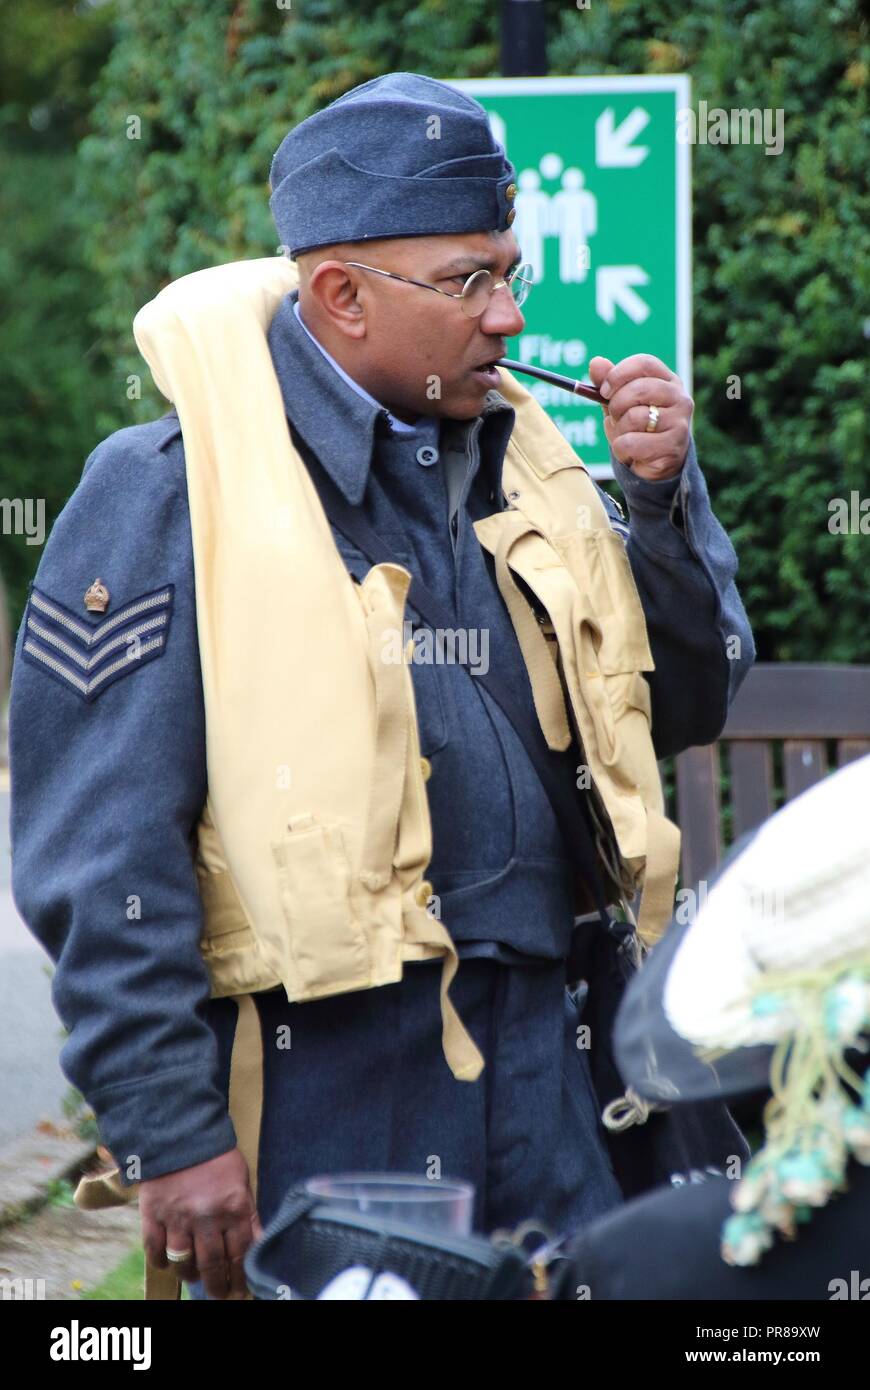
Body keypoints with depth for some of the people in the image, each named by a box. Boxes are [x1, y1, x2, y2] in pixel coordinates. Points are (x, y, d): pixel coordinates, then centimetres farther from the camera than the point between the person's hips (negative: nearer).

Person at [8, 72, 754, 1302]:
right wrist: (169, 1132, -14)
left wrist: (664, 495, 2)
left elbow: (684, 705, 18)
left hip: (535, 1057, 6)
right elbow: (100, 859, -11)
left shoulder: (514, 456, 12)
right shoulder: (171, 490, -8)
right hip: (314, 1083, -6)